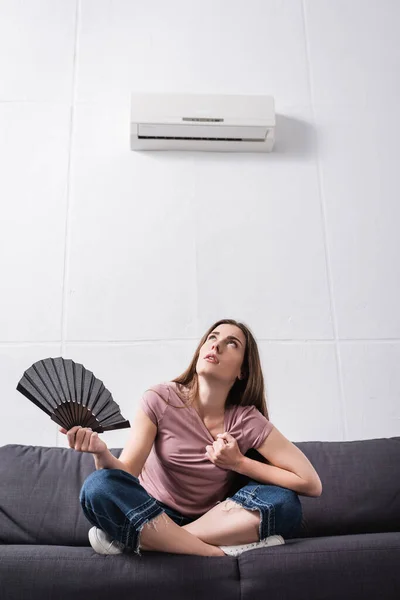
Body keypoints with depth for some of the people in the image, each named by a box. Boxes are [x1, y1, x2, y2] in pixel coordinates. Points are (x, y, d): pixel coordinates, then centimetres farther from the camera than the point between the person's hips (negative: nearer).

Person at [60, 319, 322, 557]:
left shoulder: (246, 421, -11)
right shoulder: (160, 400, -11)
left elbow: (312, 484, -12)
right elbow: (126, 473, -18)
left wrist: (238, 463, -17)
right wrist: (101, 452, -40)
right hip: (149, 514, -1)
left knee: (284, 503, -26)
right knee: (99, 486, -29)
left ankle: (134, 539, -25)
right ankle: (223, 552, -25)